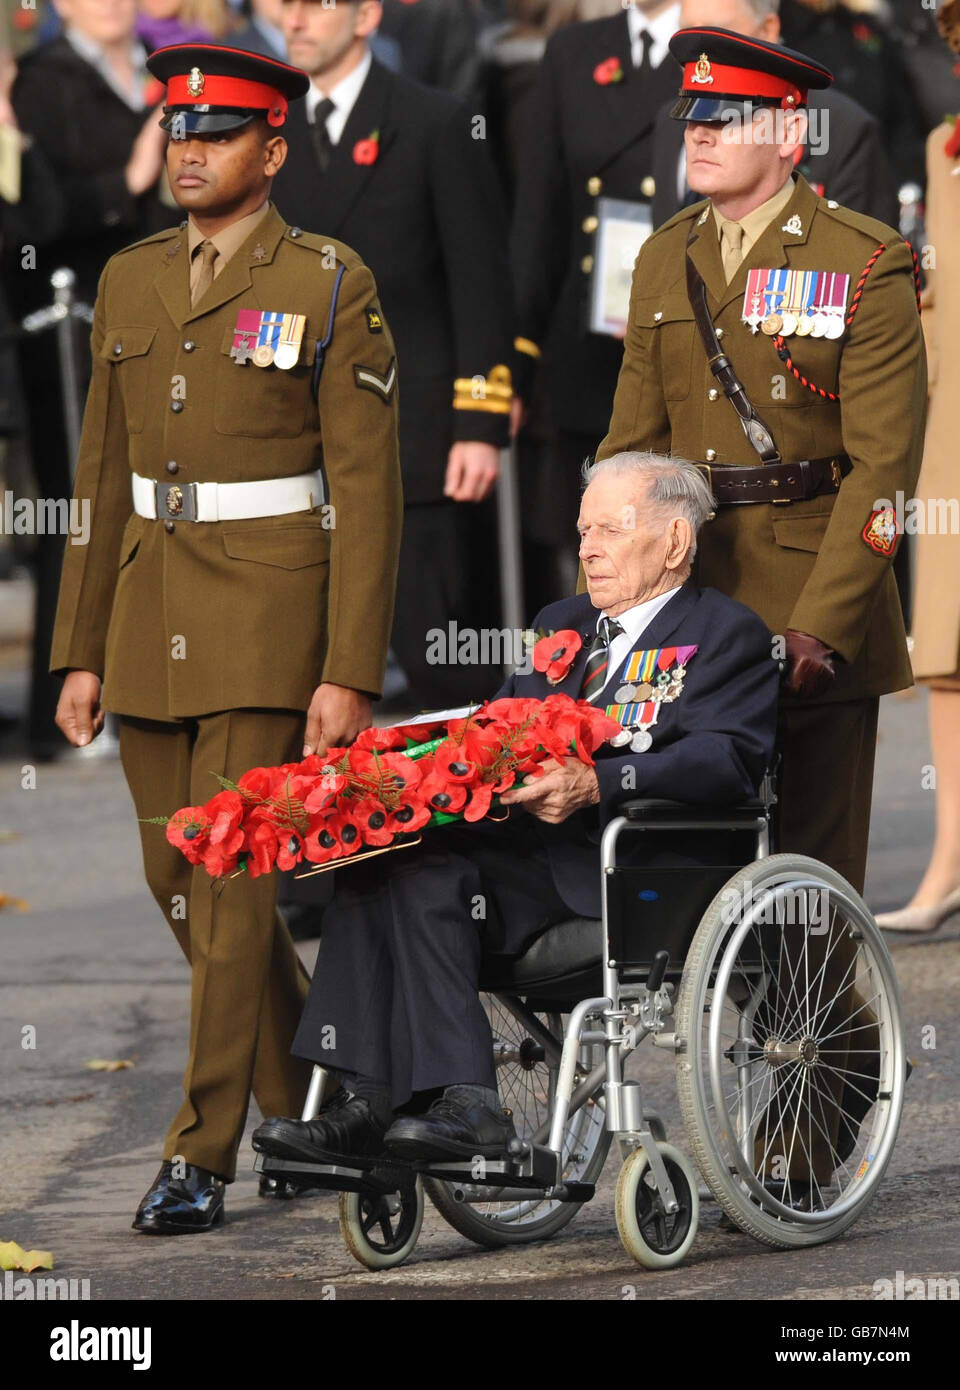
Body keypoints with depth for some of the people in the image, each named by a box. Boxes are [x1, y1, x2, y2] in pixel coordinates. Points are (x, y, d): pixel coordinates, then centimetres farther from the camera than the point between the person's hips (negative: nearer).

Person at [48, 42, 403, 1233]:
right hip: (152, 624, 6)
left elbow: (366, 487, -9)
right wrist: (81, 651, 10)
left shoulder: (331, 287, -6)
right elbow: (103, 478, 14)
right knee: (178, 881, 10)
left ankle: (201, 1157, -3)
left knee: (233, 881, -9)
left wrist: (349, 675, -15)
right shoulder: (130, 284, 10)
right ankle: (314, 1111, 26)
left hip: (272, 620, -6)